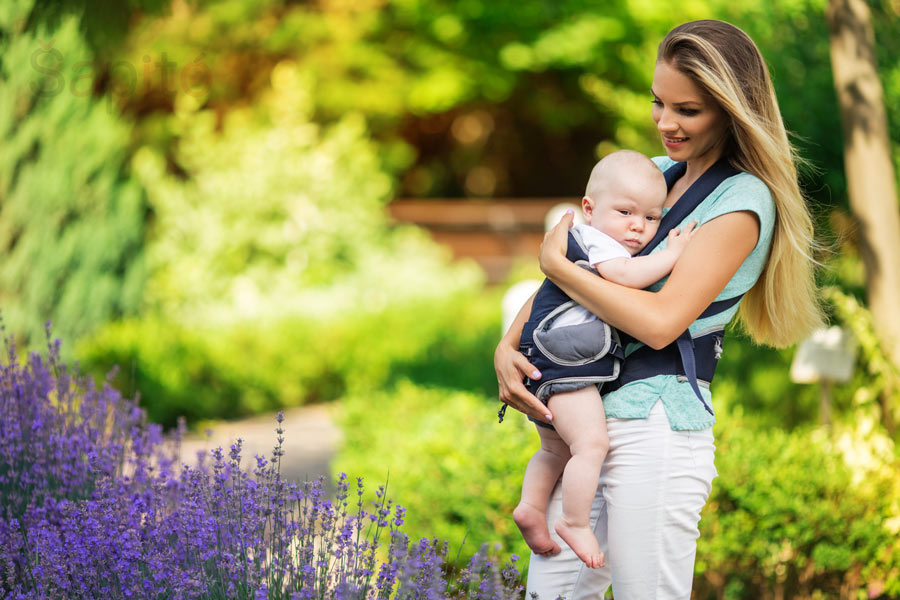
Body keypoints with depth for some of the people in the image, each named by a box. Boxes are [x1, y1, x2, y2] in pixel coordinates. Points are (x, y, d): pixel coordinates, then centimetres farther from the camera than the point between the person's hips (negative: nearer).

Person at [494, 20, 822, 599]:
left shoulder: (742, 202, -8)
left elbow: (660, 321, -18)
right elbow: (560, 279, 18)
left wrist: (558, 263, -8)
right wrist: (507, 347, 0)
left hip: (655, 436, -7)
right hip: (585, 423, 7)